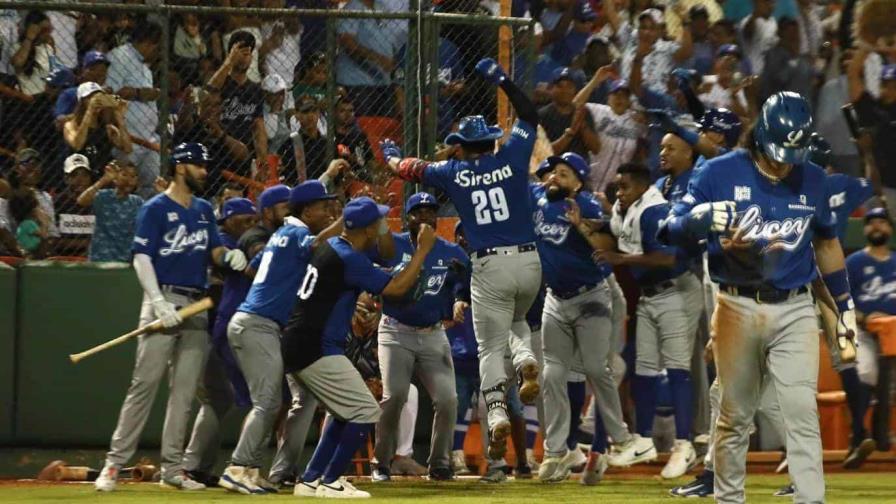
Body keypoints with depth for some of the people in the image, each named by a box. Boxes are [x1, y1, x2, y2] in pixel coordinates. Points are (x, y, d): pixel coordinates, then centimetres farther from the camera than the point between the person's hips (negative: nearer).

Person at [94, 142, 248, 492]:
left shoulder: (204, 210, 17)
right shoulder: (155, 209, -3)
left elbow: (214, 251, 17)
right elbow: (142, 258, -9)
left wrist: (229, 255, -8)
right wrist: (158, 302, -20)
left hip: (197, 306, 6)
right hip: (164, 300, -6)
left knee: (184, 391, 5)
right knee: (145, 384, -12)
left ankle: (172, 468, 8)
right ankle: (115, 463, -12)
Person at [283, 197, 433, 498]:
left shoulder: (331, 245, 13)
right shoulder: (348, 258, -17)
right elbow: (396, 288, -17)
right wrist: (423, 249, -11)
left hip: (297, 347, 10)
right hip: (315, 350, -10)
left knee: (347, 412, 20)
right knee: (366, 412, -7)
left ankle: (311, 480, 17)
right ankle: (330, 482, -6)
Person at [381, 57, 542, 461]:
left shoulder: (454, 172, 3)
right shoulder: (511, 158, 2)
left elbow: (407, 168, 19)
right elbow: (529, 115, 17)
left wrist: (389, 152, 40)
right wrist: (501, 80, 25)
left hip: (489, 266, -2)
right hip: (528, 261, 2)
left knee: (490, 347, 3)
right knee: (517, 321, 29)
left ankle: (497, 414, -17)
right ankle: (527, 363, -3)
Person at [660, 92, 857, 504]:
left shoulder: (812, 180, 7)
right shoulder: (720, 173, -4)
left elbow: (826, 242, 20)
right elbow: (670, 230, -7)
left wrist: (844, 303, 19)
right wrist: (702, 218, -29)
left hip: (794, 311, 1)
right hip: (737, 308, -1)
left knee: (802, 412, -9)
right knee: (734, 415, 6)